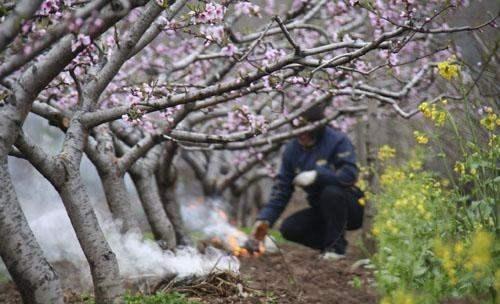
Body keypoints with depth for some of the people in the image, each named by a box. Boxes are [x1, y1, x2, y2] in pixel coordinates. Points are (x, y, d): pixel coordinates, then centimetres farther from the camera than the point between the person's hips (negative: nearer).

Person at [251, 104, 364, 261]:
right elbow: (281, 189, -2)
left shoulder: (337, 140, -17)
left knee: (331, 192, -35)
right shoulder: (292, 150, -2)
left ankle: (336, 246, -17)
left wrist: (316, 175, -32)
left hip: (351, 207, -5)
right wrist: (265, 218, -13)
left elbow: (350, 174, -30)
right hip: (321, 210, 5)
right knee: (289, 228, -13)